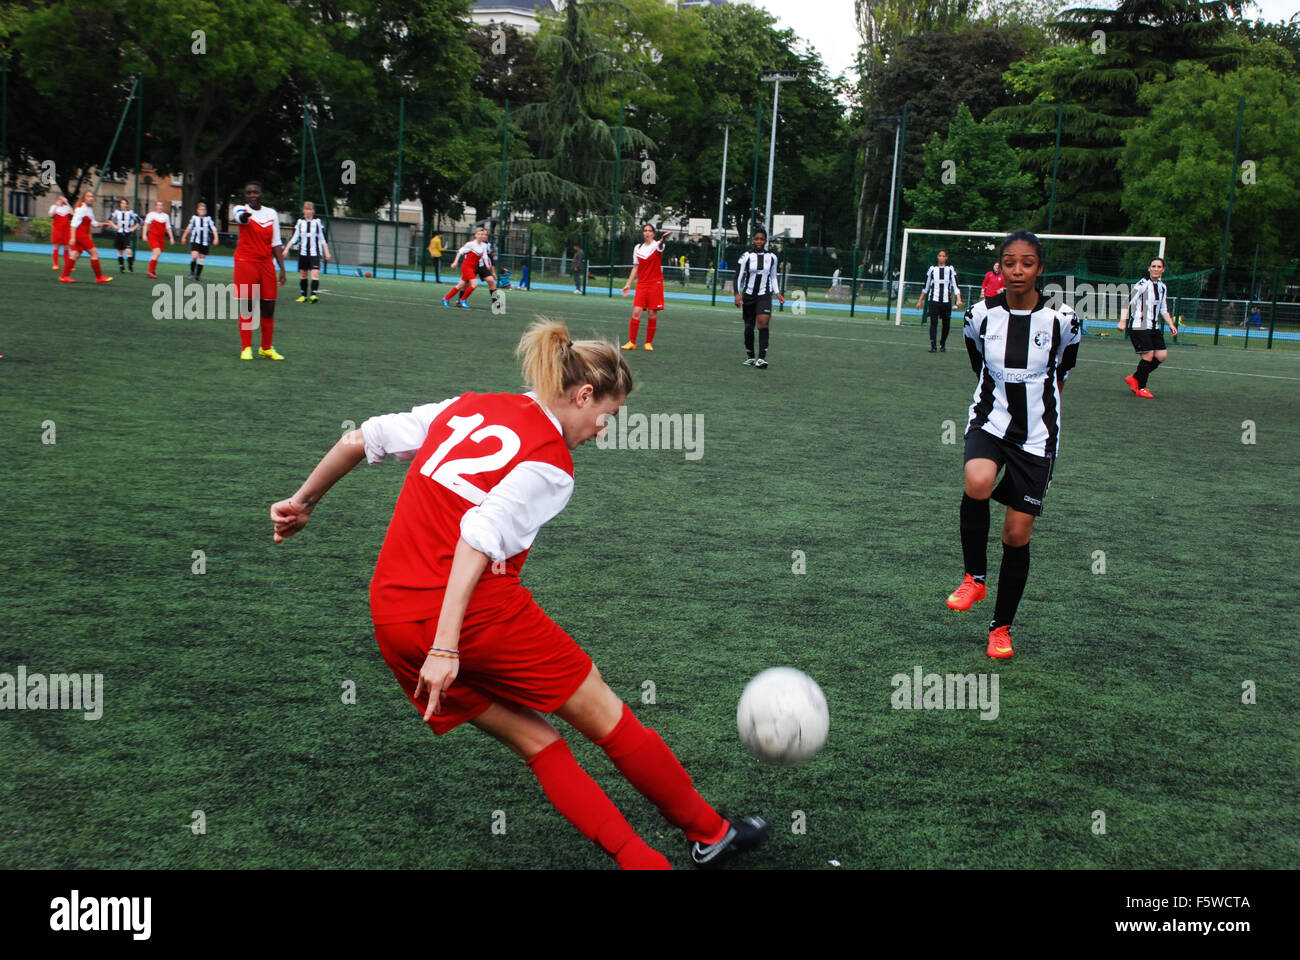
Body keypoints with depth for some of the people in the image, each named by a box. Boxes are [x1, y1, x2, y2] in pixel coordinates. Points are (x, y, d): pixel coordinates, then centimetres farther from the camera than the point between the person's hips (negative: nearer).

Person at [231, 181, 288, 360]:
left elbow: (276, 243, 12)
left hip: (266, 264, 4)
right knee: (246, 308, -3)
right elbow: (241, 217, -30)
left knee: (268, 308, 5)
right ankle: (246, 348, 5)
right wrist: (244, 216, -54)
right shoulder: (241, 209, -3)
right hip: (245, 263, -4)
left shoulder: (272, 214, 9)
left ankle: (266, 348, 18)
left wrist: (282, 269, 7)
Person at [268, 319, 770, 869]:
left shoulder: (465, 408, 12)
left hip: (393, 622, 7)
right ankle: (709, 834, 26)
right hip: (476, 613, -7)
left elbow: (360, 439, 13)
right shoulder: (550, 464, -8)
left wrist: (303, 502, 27)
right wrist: (445, 648, -27)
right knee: (606, 717, 11)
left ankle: (638, 859, 12)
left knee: (536, 742, 14)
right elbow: (478, 538, -22)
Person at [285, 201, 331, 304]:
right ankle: (303, 295, 17)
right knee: (303, 274, 7)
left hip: (315, 253, -3)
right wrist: (286, 249, 0)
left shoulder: (317, 222, 1)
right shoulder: (300, 222, 6)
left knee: (315, 273, -17)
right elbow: (294, 238, 8)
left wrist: (327, 253, -1)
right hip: (303, 252, 3)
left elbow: (323, 239, 4)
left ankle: (313, 294, -23)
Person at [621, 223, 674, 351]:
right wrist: (628, 284, 11)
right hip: (641, 284, 3)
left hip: (655, 284, -3)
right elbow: (635, 268, 16)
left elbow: (660, 245, -29)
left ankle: (649, 343, 9)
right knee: (636, 312, -7)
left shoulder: (656, 245, -2)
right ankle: (632, 342, -3)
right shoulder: (638, 248, 10)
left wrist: (663, 239, -52)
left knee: (653, 314, -1)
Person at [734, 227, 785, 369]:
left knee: (763, 322, -19)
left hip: (764, 295, 0)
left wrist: (777, 293, 6)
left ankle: (762, 357, -24)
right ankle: (750, 356, 24)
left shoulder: (772, 257, 5)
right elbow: (738, 276, -3)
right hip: (748, 295, 0)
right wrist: (737, 294, -15)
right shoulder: (746, 256, -2)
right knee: (749, 327, 6)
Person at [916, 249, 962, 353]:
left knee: (946, 324, 3)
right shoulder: (932, 269, 9)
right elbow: (926, 286, 15)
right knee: (933, 322, -11)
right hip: (934, 300, 0)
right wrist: (920, 301, 15)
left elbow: (955, 286, 1)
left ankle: (942, 344, 21)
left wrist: (958, 299, -13)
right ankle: (932, 345, -13)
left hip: (946, 300, 0)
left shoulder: (951, 269, 6)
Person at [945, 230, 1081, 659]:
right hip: (989, 421, 0)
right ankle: (974, 578, -10)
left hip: (1037, 435, 0)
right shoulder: (980, 315, -5)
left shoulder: (1062, 320, -8)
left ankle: (1002, 627, 19)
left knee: (1017, 534, 0)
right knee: (977, 482, -33)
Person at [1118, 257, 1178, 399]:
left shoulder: (1163, 287, 13)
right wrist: (1123, 321, -26)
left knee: (1162, 355, 1)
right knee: (1148, 356, -12)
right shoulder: (1143, 284, -10)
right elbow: (1127, 301, -16)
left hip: (1154, 327, 8)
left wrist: (1171, 324, 14)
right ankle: (1140, 388, 4)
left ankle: (1134, 378, 16)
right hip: (1140, 327, -8)